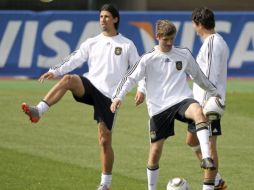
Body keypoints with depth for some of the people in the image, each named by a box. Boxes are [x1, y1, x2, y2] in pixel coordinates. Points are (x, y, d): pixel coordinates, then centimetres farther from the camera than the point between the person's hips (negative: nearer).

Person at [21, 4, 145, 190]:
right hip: (91, 85, 2)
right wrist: (55, 71, -14)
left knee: (105, 140, -1)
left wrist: (140, 89, -8)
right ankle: (37, 112, -42)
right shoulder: (92, 43, 12)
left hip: (109, 95, -2)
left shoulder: (127, 45, 6)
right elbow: (75, 60, 1)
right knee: (69, 79, -32)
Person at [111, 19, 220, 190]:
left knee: (198, 112, -35)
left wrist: (215, 92, 27)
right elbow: (131, 78, -2)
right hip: (158, 108, 0)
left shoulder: (184, 54, 7)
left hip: (181, 100, 0)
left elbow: (198, 76, 20)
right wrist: (118, 97, -17)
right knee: (155, 151, 1)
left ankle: (206, 158, -43)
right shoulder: (148, 59, 1)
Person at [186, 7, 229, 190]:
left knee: (209, 144, -7)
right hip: (202, 101, 10)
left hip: (208, 101, -10)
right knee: (192, 140, 17)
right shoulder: (218, 42, 16)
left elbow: (210, 75, -20)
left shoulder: (212, 43, -15)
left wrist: (205, 103, -21)